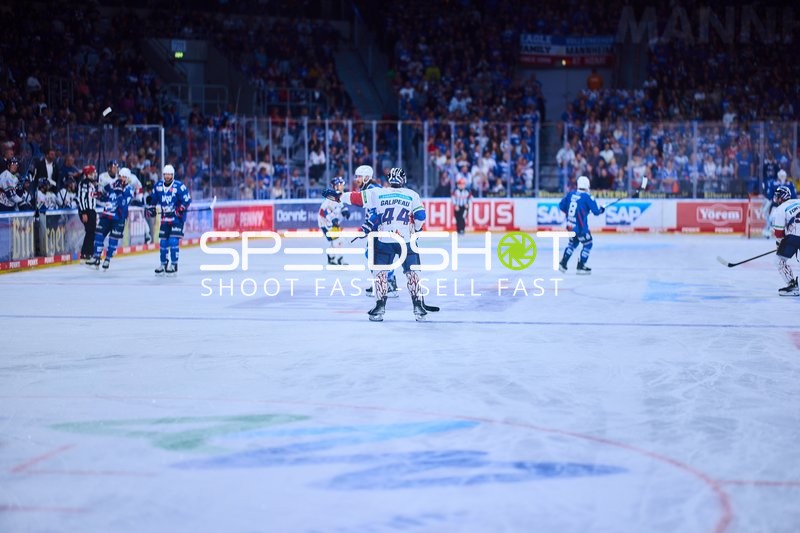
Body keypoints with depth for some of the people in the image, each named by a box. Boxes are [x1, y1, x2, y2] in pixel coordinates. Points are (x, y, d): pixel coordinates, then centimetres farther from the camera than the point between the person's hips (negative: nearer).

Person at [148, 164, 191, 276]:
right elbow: (153, 198, 19)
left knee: (173, 241, -12)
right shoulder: (158, 186, 4)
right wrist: (151, 208, 11)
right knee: (163, 241, 7)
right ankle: (163, 264, 20)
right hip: (164, 218, 5)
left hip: (177, 218, -5)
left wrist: (181, 209, -22)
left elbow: (187, 199, -13)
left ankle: (174, 265, -4)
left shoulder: (179, 186, -13)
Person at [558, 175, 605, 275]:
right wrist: (602, 210, 11)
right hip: (580, 226, -7)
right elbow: (595, 211, -10)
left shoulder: (571, 194, 4)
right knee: (587, 244, 8)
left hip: (570, 225, 7)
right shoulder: (588, 197, -13)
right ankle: (581, 266, 7)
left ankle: (563, 263, 22)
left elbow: (562, 205, 10)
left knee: (573, 243, 26)